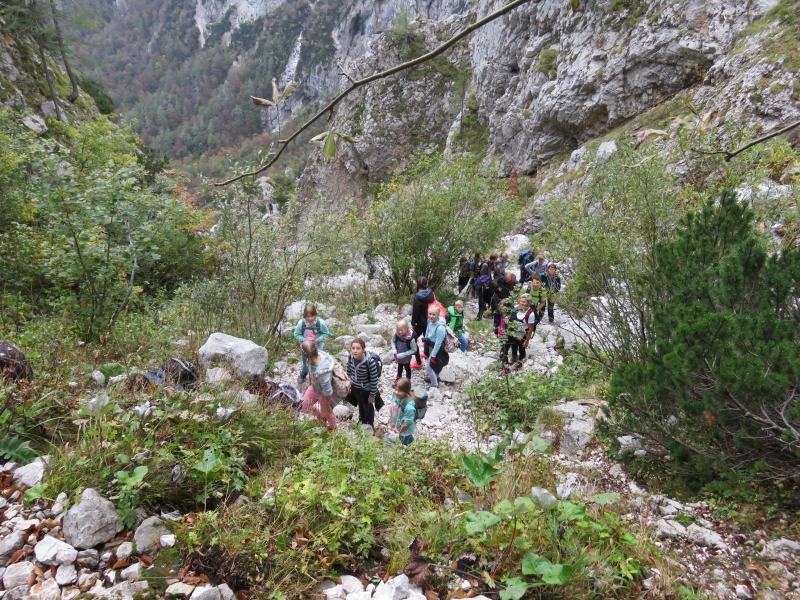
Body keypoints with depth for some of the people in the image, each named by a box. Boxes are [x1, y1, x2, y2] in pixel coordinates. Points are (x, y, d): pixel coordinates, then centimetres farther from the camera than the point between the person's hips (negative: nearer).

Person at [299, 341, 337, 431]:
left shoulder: (323, 372, -47)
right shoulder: (316, 356, -26)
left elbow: (328, 392, -29)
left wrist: (328, 406, -13)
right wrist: (309, 384, 15)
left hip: (323, 394, -6)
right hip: (314, 388, 6)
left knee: (326, 413, 24)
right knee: (304, 407, 24)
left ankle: (332, 428, 56)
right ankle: (321, 416, 52)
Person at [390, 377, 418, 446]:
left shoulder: (409, 406, -42)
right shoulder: (394, 395, -25)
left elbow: (407, 423, -29)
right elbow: (392, 408, -6)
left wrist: (399, 430, -13)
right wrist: (392, 423, -1)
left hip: (406, 429, -6)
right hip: (397, 424, 6)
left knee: (404, 443, 24)